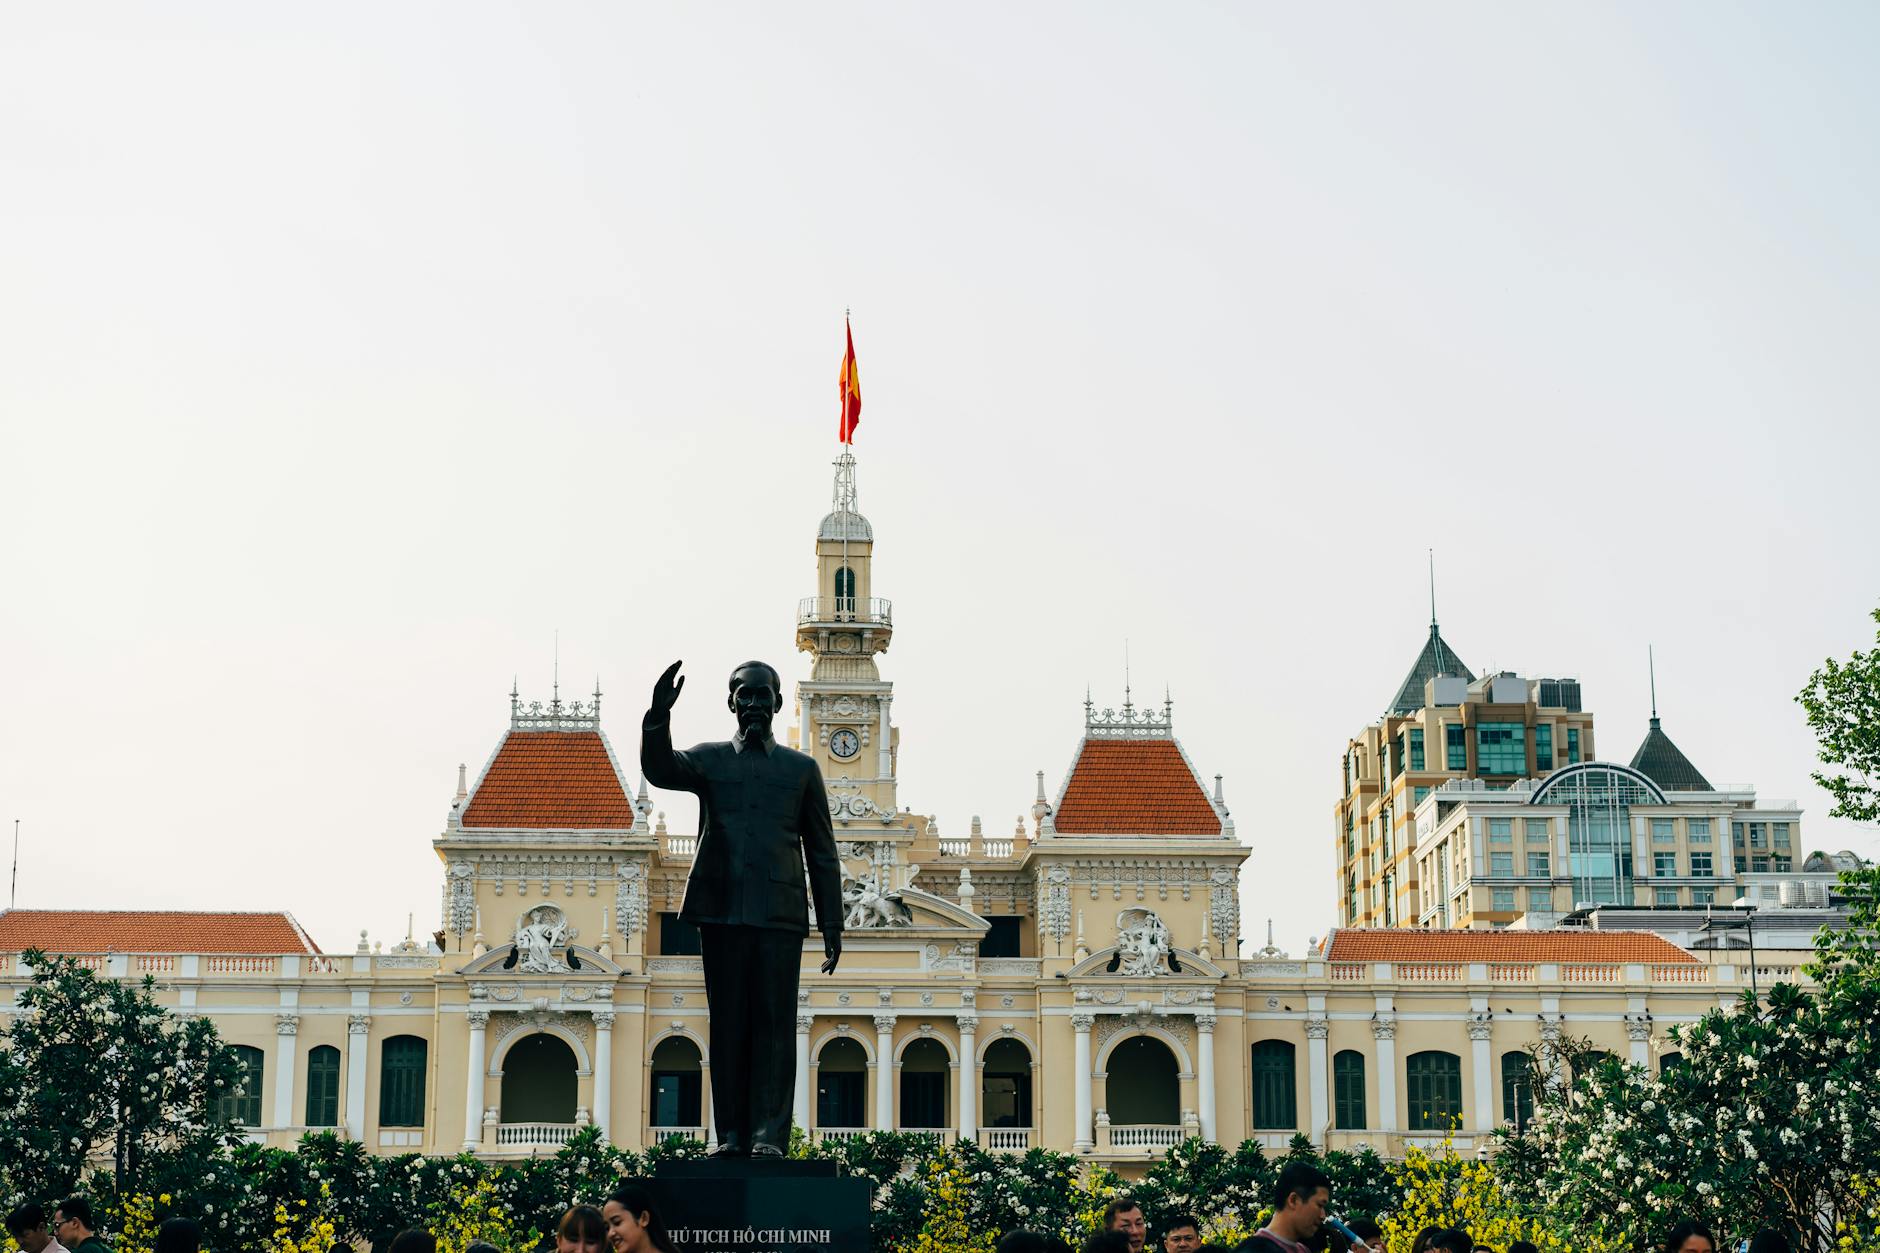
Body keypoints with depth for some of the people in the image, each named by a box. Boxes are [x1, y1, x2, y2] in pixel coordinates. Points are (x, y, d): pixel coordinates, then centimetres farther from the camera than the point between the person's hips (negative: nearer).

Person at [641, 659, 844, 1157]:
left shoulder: (802, 769, 14)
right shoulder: (709, 759, 13)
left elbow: (822, 854, 13)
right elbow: (660, 771, -10)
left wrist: (832, 926, 7)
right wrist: (659, 715, -27)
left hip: (780, 913, 0)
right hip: (722, 910, 0)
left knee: (774, 1022, -6)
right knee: (727, 1023, 1)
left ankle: (769, 1135, -8)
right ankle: (732, 1135, 3)